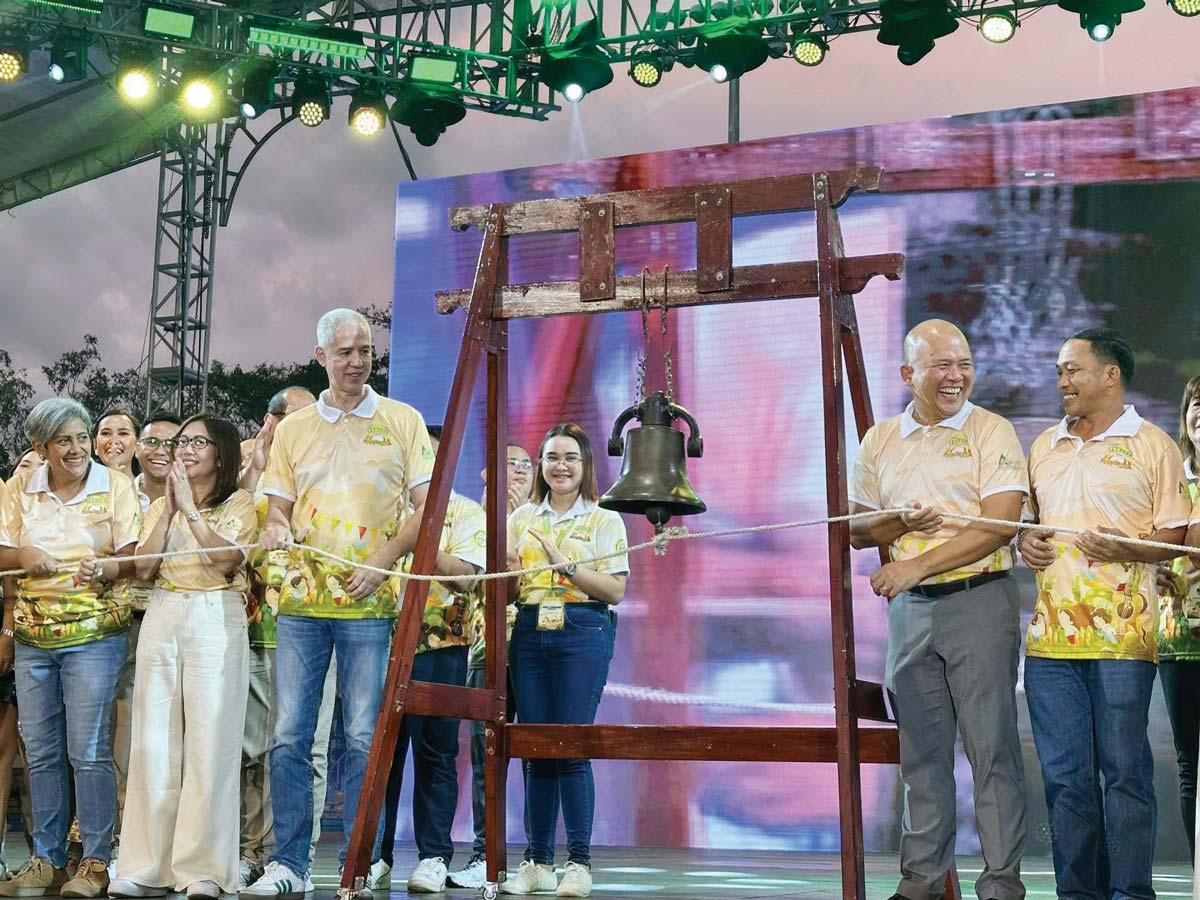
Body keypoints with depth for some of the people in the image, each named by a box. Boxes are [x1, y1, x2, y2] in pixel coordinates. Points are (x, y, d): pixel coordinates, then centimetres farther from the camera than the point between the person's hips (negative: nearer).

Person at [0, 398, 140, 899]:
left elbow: (133, 558, -4)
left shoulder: (115, 486, -2)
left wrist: (106, 568, -25)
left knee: (88, 751, -6)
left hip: (94, 633, -4)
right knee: (41, 752, 9)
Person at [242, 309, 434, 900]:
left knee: (364, 739, 0)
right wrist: (276, 532, -10)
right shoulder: (293, 429, 12)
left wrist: (381, 562, -11)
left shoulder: (403, 421, 6)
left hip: (369, 605, -2)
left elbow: (426, 507, 2)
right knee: (289, 736, 1)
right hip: (301, 601, 2)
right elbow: (278, 510, 14)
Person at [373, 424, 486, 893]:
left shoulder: (464, 512, 5)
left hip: (439, 647, -3)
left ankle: (433, 857, 8)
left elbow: (466, 574, -9)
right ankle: (376, 854, 12)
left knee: (435, 753, 1)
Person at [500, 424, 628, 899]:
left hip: (583, 633, -3)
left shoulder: (604, 521, 4)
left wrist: (566, 563, -15)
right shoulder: (522, 518, 14)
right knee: (536, 749, 4)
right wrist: (508, 570, -6)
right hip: (530, 633, 4)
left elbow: (615, 590, -5)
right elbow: (507, 591, 16)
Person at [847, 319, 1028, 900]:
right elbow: (858, 529, 15)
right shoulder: (879, 442, 11)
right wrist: (901, 523, -7)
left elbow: (1000, 524, -12)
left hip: (979, 599, -4)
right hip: (910, 610, 4)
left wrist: (915, 566, -16)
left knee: (992, 747, -2)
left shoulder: (991, 432, -2)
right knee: (922, 750, 9)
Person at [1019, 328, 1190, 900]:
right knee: (1063, 773, 7)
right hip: (1051, 635, 5)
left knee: (1124, 768, -2)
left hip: (1121, 636, -5)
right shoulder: (1044, 446, 18)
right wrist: (1026, 542, 4)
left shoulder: (1151, 445, 3)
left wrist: (1122, 549, -18)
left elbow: (1175, 537, 0)